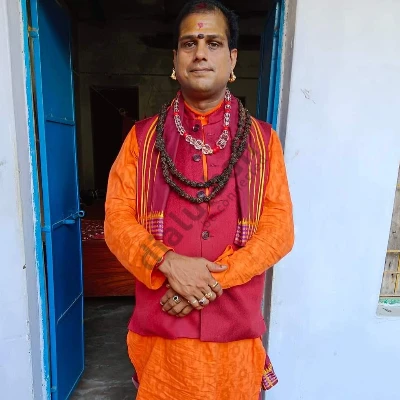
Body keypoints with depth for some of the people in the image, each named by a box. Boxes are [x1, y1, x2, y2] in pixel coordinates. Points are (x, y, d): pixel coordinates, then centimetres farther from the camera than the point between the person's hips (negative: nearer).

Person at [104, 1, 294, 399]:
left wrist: (215, 279, -17)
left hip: (235, 328, 0)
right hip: (160, 327, 1)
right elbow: (116, 220, -3)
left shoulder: (262, 139, 0)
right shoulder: (143, 137, 1)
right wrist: (169, 263, -20)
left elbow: (280, 227, -6)